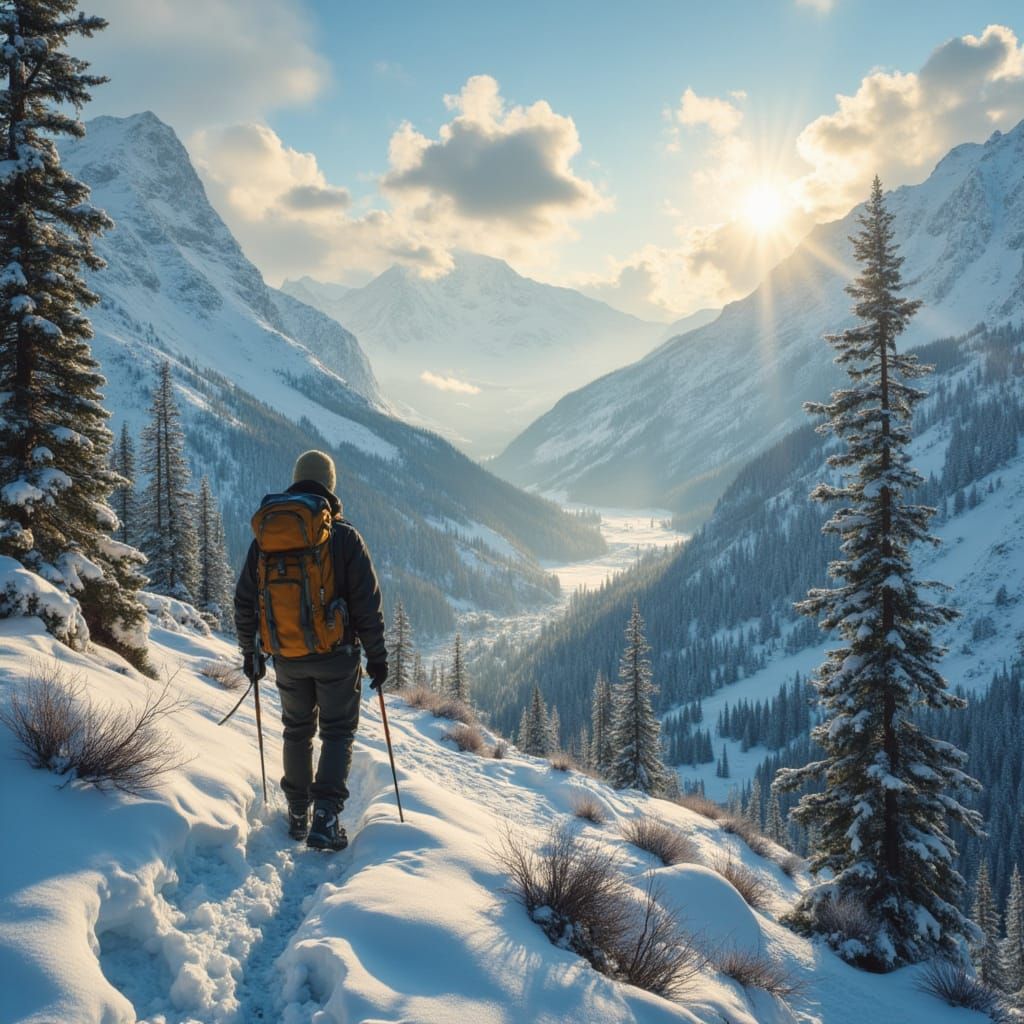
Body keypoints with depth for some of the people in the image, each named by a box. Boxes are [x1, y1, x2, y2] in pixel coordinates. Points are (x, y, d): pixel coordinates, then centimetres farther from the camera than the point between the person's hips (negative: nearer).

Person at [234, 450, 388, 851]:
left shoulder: (265, 536, 3)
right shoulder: (343, 535, -8)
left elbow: (244, 601, 8)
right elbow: (367, 602, -9)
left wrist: (249, 651, 19)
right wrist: (377, 655, 0)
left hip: (287, 657, 3)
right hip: (336, 654, -3)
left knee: (297, 730, 20)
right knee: (337, 731, 7)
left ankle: (297, 815, 26)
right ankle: (325, 818, -5)